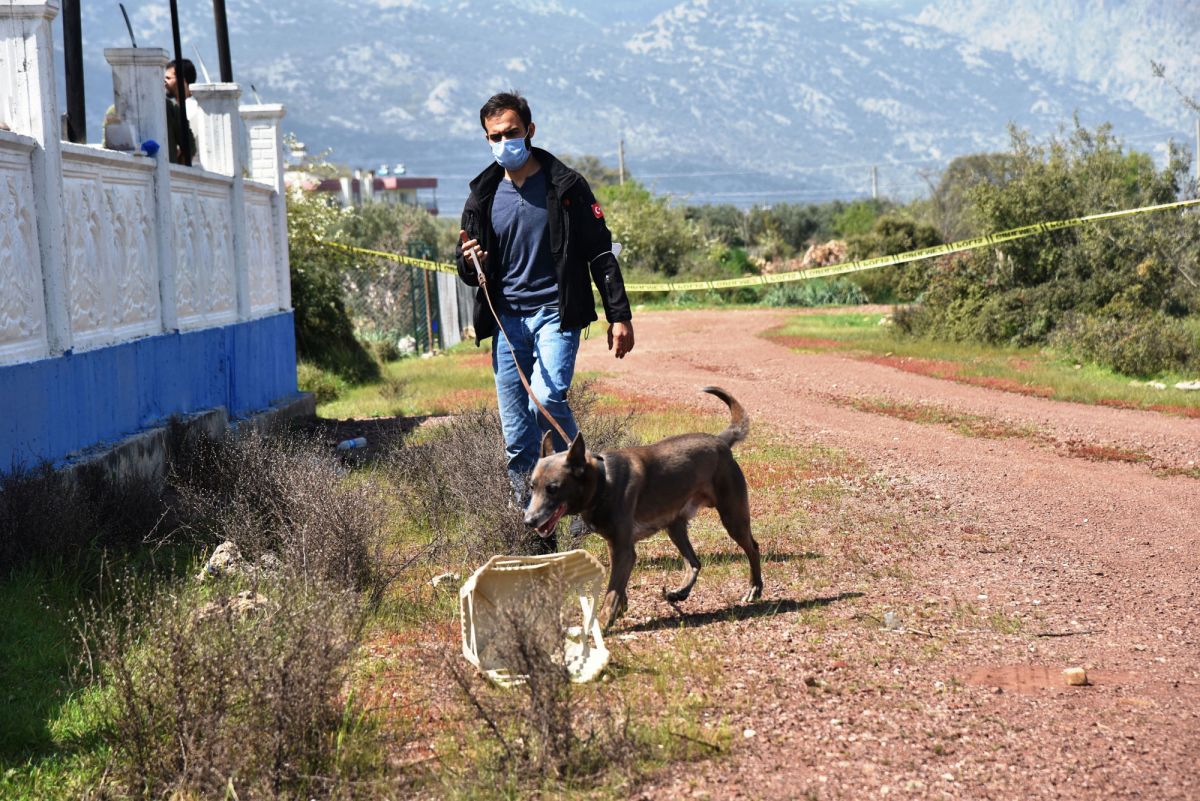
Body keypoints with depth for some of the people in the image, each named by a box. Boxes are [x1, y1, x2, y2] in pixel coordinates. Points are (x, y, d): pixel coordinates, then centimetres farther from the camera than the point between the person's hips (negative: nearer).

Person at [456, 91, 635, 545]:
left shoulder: (565, 186, -1)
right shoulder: (483, 197, 9)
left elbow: (600, 254, 1)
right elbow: (470, 272, 17)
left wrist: (619, 315, -5)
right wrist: (469, 264, -8)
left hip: (556, 313, -4)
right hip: (507, 318, 4)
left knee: (547, 398, -26)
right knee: (517, 437, 2)